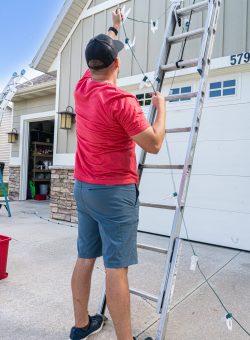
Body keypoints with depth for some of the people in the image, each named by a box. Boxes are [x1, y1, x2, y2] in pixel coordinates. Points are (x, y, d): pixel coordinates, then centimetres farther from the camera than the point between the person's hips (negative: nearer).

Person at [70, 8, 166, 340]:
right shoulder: (121, 101, -16)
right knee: (116, 266, -2)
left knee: (85, 257, 15)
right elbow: (154, 144, -12)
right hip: (115, 191, -7)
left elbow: (96, 55, 26)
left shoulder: (81, 88, 6)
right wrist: (161, 106, 3)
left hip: (83, 187, 8)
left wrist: (113, 28, 42)